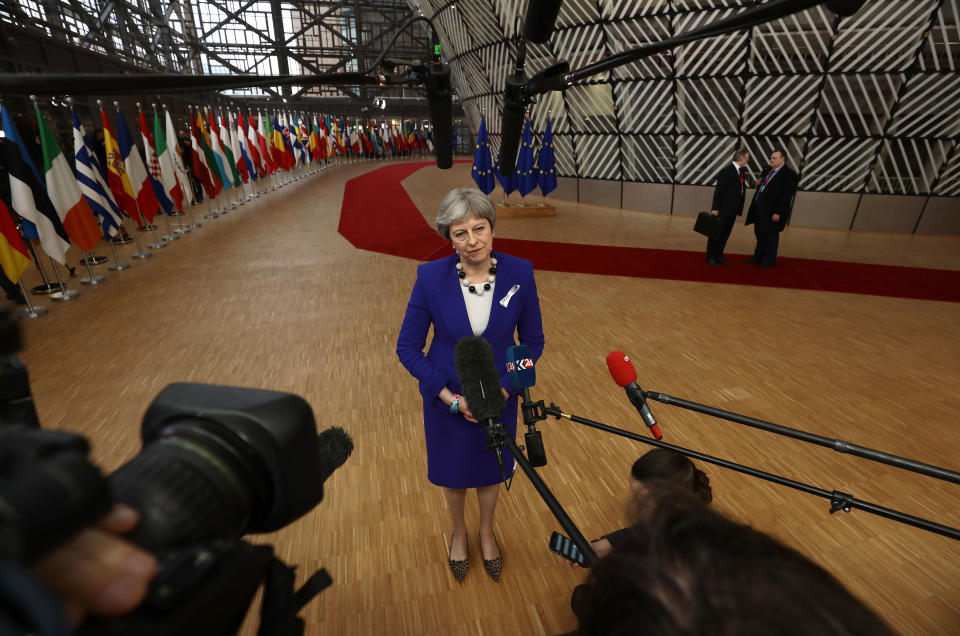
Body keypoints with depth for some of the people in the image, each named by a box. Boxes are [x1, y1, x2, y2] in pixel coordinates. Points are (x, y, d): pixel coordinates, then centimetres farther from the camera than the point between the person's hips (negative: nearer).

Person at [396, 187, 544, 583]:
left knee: (492, 469, 24)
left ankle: (486, 531, 56)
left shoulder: (520, 273, -17)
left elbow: (533, 341, -6)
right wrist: (450, 397, -18)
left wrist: (504, 389, -17)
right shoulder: (431, 277, -20)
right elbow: (407, 348, -12)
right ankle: (459, 532, 56)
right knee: (453, 474, 22)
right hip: (446, 400, 0)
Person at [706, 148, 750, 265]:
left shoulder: (740, 172, 11)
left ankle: (719, 255, 23)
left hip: (732, 210, 8)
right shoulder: (726, 172, -13)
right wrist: (715, 208, -17)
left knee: (725, 234, 13)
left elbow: (741, 189, 14)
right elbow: (718, 191, -15)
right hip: (722, 210, -8)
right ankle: (711, 257, 13)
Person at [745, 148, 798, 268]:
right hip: (759, 209, 8)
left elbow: (787, 196, -17)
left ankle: (769, 260, 14)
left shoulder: (789, 174, -11)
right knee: (759, 233, 16)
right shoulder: (768, 170, 12)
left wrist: (778, 213, -21)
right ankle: (758, 256, 30)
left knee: (771, 235, 3)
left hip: (773, 212, -8)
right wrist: (758, 183, 3)